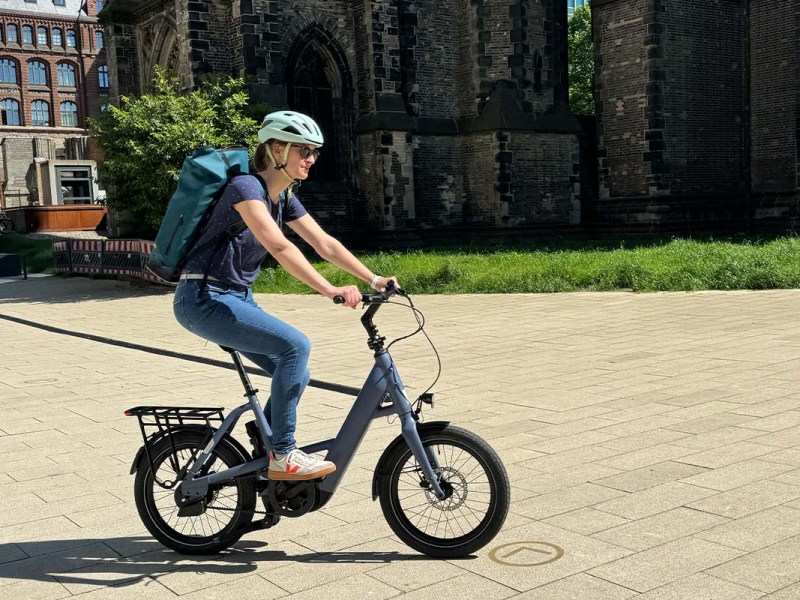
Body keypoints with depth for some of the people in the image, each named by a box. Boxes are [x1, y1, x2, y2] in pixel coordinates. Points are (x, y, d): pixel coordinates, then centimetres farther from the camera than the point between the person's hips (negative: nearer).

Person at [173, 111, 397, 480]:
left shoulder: (284, 199, 8)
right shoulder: (246, 187, -19)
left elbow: (326, 245, 6)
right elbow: (279, 246, -33)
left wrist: (374, 279, -2)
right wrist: (330, 291, -40)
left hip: (236, 297, 9)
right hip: (203, 298, -9)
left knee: (295, 373, 4)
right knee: (295, 346, -23)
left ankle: (262, 456, 20)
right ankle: (282, 455, -14)